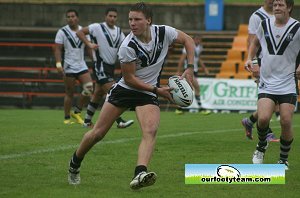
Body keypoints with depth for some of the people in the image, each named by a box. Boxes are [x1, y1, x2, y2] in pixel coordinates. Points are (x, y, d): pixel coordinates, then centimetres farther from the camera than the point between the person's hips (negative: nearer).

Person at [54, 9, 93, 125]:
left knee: (89, 88, -10)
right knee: (69, 93, 0)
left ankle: (76, 112, 7)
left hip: (82, 66, 4)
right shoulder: (62, 32, -2)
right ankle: (67, 118, 11)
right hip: (69, 67, -4)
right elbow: (57, 49, -6)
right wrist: (58, 64, -17)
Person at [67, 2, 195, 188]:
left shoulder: (163, 32, -13)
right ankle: (74, 164, 27)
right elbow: (130, 79, -15)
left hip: (147, 94, 2)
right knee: (98, 133, 2)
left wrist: (190, 69, -6)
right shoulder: (127, 47, -22)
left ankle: (140, 175, -40)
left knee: (151, 131, -26)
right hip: (124, 88, -2)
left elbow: (188, 40, 4)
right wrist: (158, 90, -16)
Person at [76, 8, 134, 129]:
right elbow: (80, 32, -8)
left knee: (98, 94, 14)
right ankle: (119, 121, -17)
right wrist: (89, 44, -20)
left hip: (111, 66, 8)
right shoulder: (98, 27, -8)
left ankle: (87, 121, 24)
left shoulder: (119, 31, 11)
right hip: (101, 65, -8)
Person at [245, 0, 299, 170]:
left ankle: (284, 159, 15)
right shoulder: (265, 25, 4)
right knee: (263, 118, -16)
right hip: (267, 83, 2)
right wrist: (250, 58, 8)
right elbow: (255, 42, 23)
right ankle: (262, 146, 16)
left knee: (286, 122, -7)